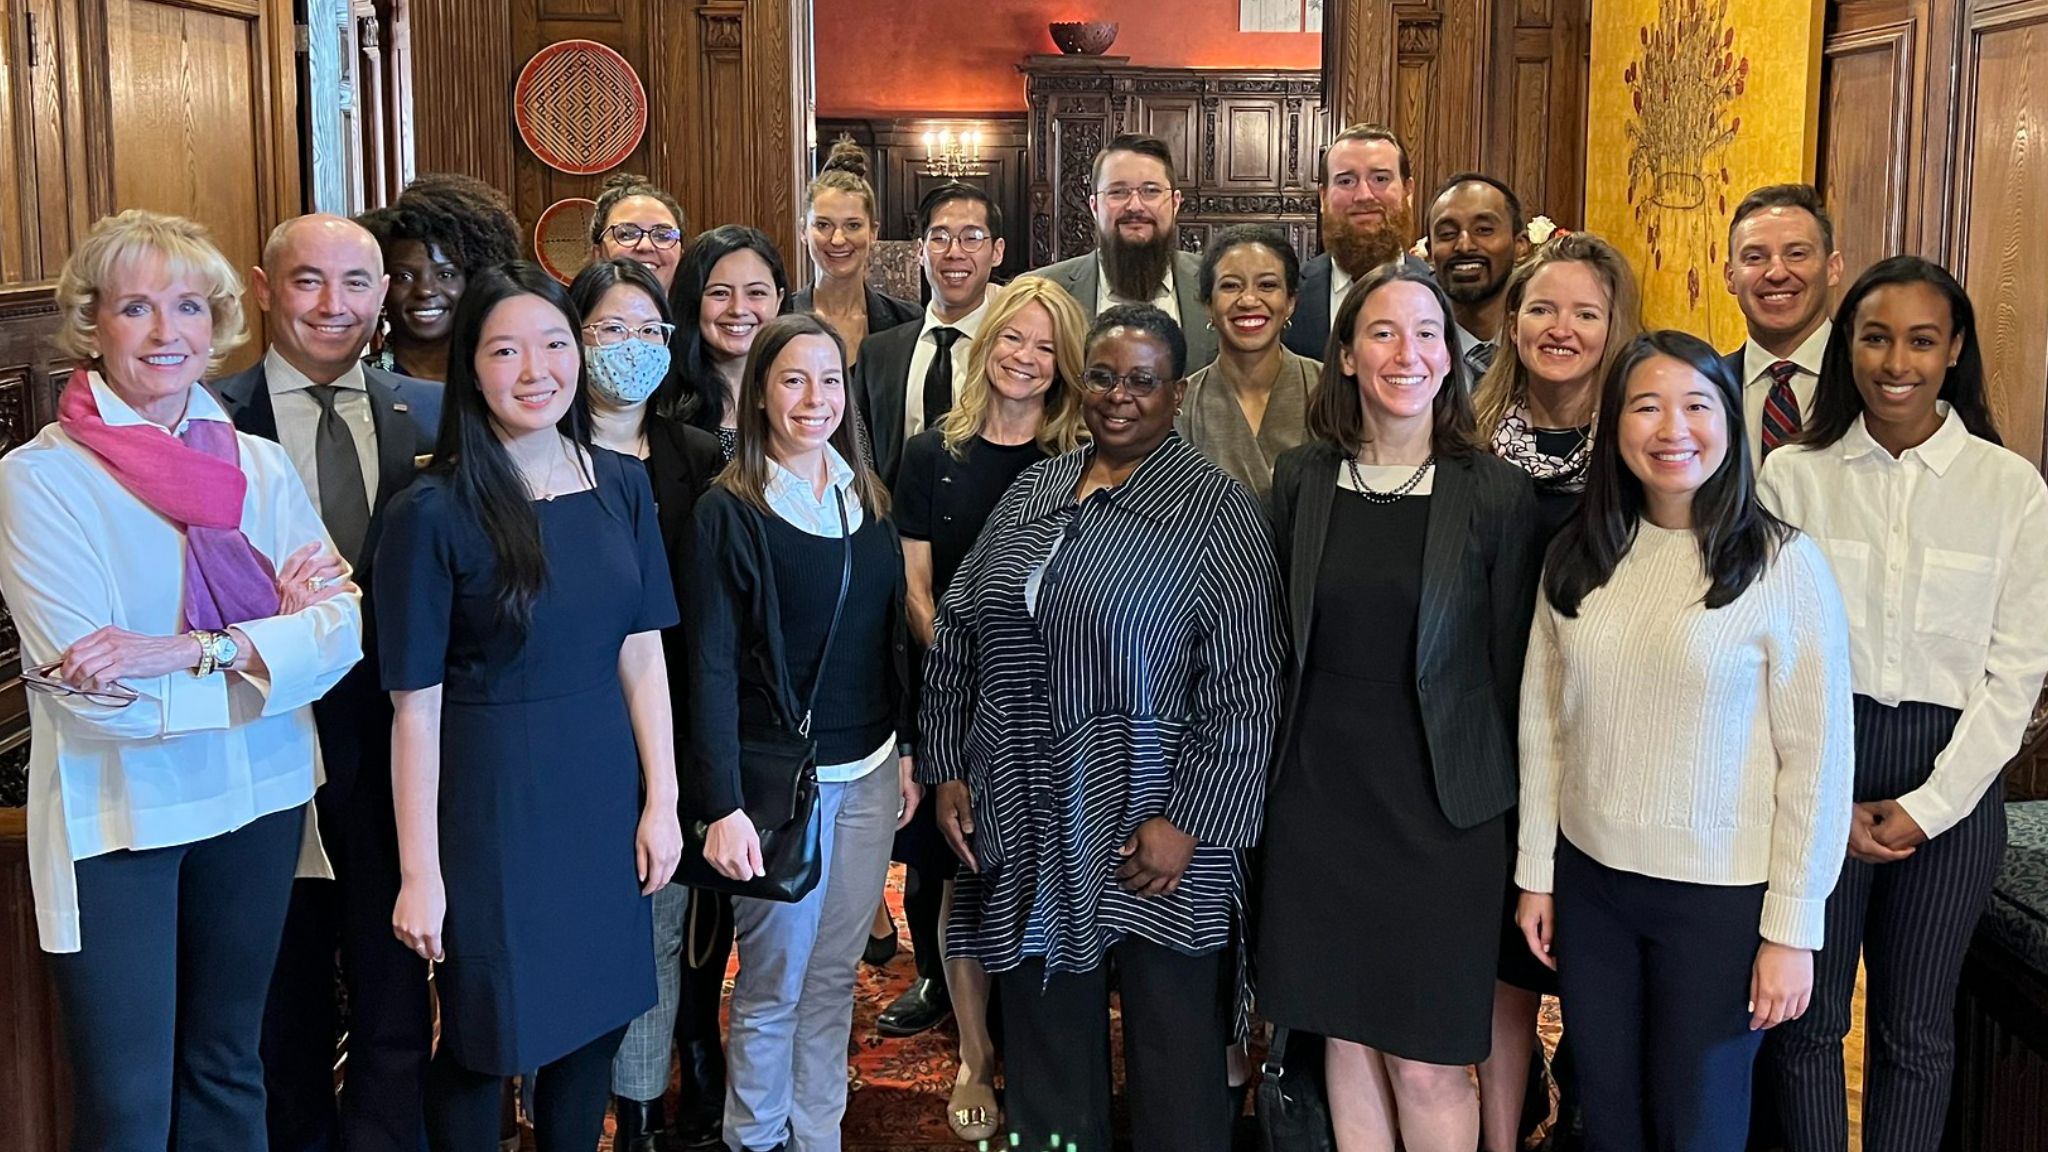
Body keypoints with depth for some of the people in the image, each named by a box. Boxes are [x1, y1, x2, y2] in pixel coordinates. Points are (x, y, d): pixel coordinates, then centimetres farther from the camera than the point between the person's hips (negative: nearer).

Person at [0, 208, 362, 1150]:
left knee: (228, 1071, 18)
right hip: (115, 818, -4)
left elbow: (343, 624, -8)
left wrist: (199, 651, -22)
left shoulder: (261, 466, 3)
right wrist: (274, 637, -16)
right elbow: (84, 682, -18)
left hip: (258, 802, 4)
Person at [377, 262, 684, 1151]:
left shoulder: (622, 486, 1)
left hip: (604, 786, 4)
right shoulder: (432, 512, -13)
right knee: (485, 1040, 10)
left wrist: (661, 801, 1)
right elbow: (416, 704, -12)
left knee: (595, 1020, 16)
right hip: (490, 797, -4)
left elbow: (641, 654, 4)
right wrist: (419, 872, -11)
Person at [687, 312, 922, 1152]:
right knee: (774, 984, 6)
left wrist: (905, 751, 10)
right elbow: (712, 663, -13)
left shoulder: (867, 495, 7)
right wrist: (722, 806, -17)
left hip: (869, 771, 5)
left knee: (836, 974, 14)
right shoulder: (730, 509, -10)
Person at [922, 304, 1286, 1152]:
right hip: (1028, 823, 5)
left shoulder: (1214, 508, -7)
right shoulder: (1032, 492, 9)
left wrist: (1188, 821, -17)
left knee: (1174, 1057, 7)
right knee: (1045, 1048, 16)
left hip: (1153, 832, -5)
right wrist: (948, 770, 7)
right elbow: (958, 641, 13)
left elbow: (1243, 687, -12)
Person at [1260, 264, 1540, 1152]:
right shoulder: (1301, 480, 2)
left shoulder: (1496, 495, -7)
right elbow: (1276, 640, 9)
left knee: (1427, 1063, 3)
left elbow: (1512, 666, -2)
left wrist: (1503, 804, 1)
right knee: (1345, 1037, 13)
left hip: (1440, 807, -3)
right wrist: (1275, 774, 9)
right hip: (1318, 797, 3)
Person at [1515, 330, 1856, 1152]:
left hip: (1721, 898, -4)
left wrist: (1793, 930, -9)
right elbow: (1542, 722, 6)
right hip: (1589, 882, 4)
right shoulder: (1576, 557, 0)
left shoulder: (1783, 566, -12)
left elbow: (1817, 760, -10)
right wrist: (1535, 873, 7)